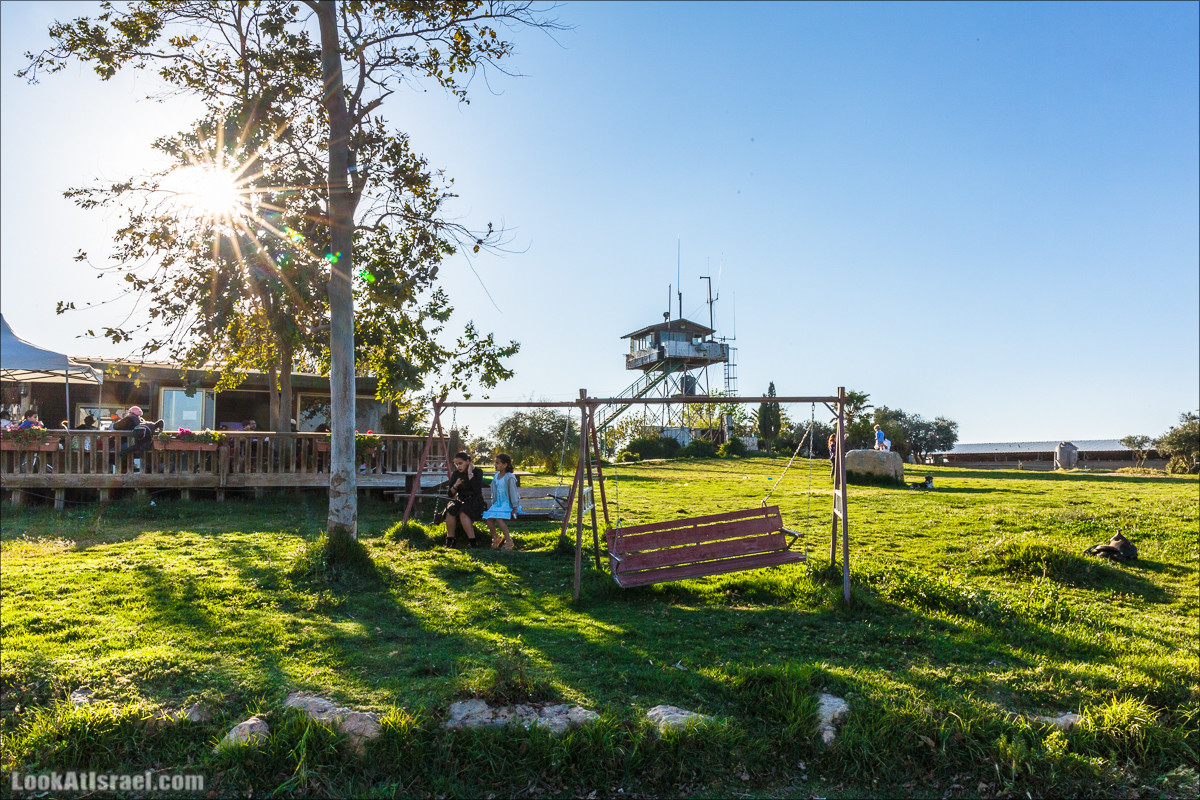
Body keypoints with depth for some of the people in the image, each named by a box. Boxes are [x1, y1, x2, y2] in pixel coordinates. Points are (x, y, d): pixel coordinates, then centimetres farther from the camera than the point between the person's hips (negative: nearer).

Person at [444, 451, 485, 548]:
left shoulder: (477, 472, -6)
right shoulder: (456, 474, 5)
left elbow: (477, 491, -20)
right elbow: (451, 495, 6)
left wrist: (470, 474, -19)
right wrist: (455, 486, -15)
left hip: (474, 501, -4)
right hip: (460, 501, 4)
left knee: (463, 513, -35)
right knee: (450, 511, -30)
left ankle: (473, 542, -33)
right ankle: (449, 542, -22)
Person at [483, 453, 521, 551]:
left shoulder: (509, 477, -11)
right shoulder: (496, 476, 12)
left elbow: (513, 492, -12)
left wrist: (515, 508, -14)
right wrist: (493, 504, 14)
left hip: (508, 504, -7)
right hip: (498, 503, 7)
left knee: (498, 518, -30)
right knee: (489, 517, -17)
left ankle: (509, 541, -19)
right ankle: (495, 538, 6)